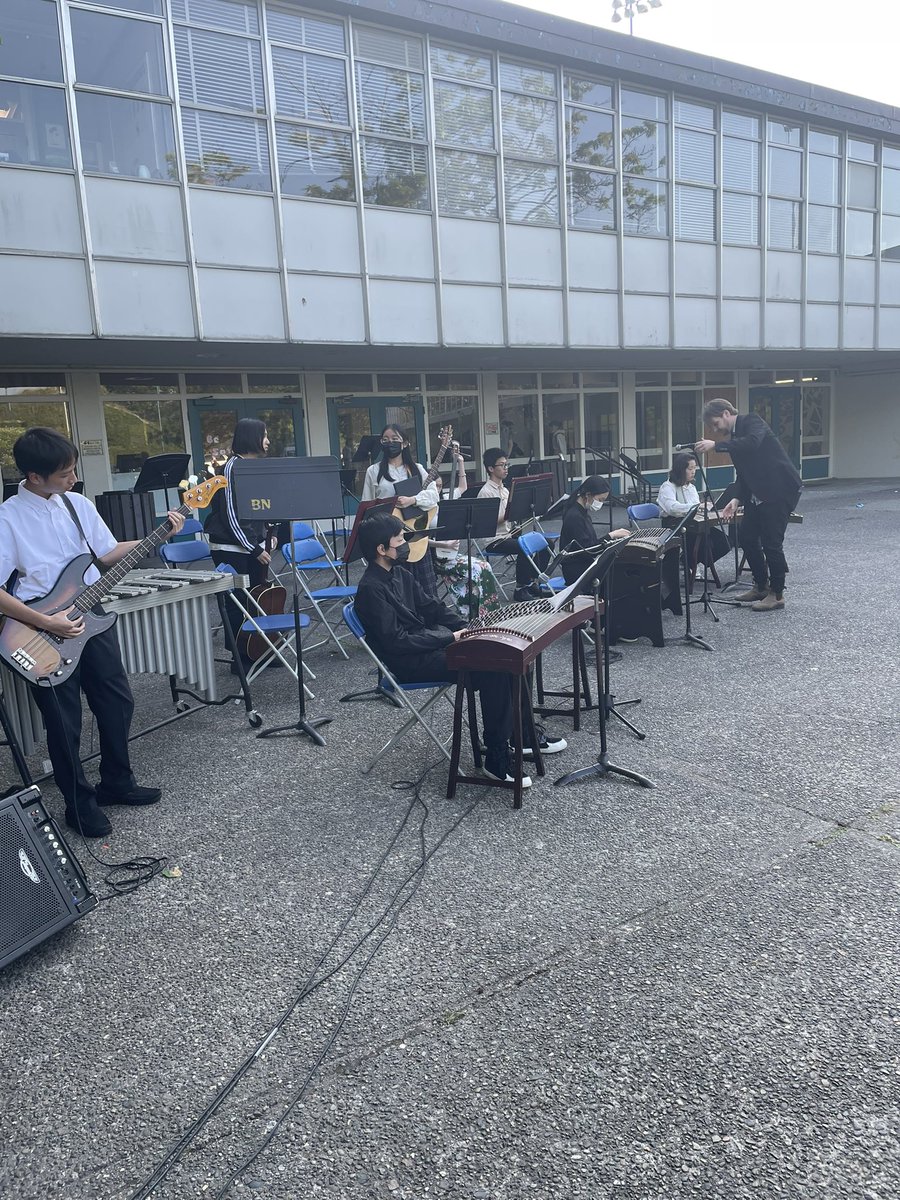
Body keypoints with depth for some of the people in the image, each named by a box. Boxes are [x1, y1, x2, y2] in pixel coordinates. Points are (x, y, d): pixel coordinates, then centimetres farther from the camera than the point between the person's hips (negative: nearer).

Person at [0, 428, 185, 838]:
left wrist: (159, 536, 1)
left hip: (92, 619, 6)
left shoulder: (77, 504, 3)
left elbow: (107, 553, 12)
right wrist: (46, 623, -23)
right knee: (65, 723, 5)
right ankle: (80, 805, 23)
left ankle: (117, 783, 33)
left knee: (118, 703, 13)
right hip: (47, 634, -6)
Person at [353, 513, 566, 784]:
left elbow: (432, 607, 16)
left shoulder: (399, 574, 11)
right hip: (409, 663, -9)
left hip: (429, 643, 9)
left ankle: (523, 734, 7)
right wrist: (451, 637, -18)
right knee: (492, 670, -23)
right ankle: (497, 759, -16)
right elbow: (396, 641, -22)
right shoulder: (371, 589, -17)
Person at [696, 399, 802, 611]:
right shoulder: (733, 437, 13)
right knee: (747, 536, 11)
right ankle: (761, 587, 25)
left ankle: (777, 594, 7)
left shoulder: (751, 421, -10)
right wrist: (738, 499, 1)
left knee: (771, 542, -6)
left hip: (781, 489, -9)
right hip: (760, 493, 9)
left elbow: (752, 442, -32)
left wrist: (715, 445, -33)